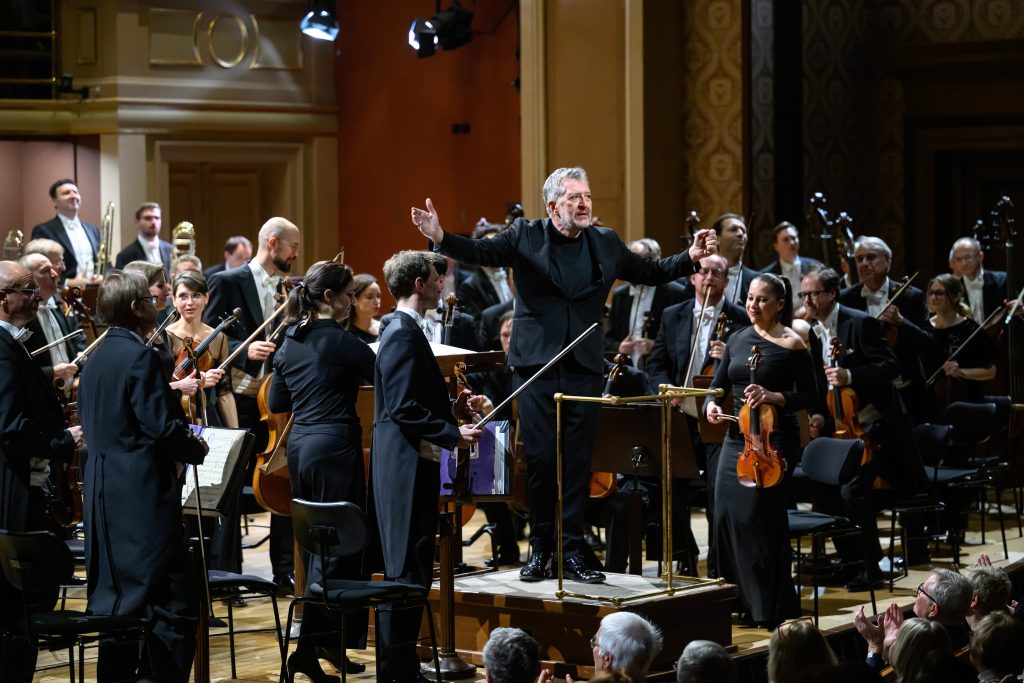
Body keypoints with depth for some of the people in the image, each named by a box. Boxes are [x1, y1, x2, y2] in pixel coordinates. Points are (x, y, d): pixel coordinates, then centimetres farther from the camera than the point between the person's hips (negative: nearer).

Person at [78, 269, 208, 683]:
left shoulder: (97, 358, 13)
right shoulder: (140, 356, -14)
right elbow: (162, 427, -19)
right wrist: (196, 449, -1)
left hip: (104, 494, 10)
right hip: (144, 495, -9)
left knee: (116, 601, 13)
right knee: (173, 605, -7)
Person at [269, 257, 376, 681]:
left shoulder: (290, 341, 10)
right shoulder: (340, 341, -12)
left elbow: (276, 403, 16)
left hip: (300, 447, 8)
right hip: (334, 446, -8)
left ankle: (330, 641, 21)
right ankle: (309, 646, -8)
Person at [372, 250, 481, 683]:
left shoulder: (404, 331, 16)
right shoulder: (404, 335, -16)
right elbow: (404, 409, -22)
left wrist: (454, 409, 16)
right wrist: (453, 434, -19)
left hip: (408, 467, 11)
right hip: (408, 467, -11)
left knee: (406, 569, 14)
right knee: (408, 570, -7)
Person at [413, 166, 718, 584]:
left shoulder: (606, 244, 9)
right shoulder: (525, 236, 0)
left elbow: (650, 274, 17)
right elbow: (481, 252, -12)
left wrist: (690, 258, 4)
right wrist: (441, 238, -29)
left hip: (584, 369, 2)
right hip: (535, 366, -2)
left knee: (578, 463, 3)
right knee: (539, 460, 0)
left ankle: (571, 553, 10)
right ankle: (540, 550, 13)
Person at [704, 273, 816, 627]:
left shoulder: (791, 344, -5)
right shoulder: (738, 339, 12)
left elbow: (811, 396, -5)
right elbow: (718, 384, 14)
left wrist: (774, 396, -20)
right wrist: (711, 405, -8)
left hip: (772, 440, -6)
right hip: (736, 437, 6)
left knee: (757, 519, -10)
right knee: (727, 516, 4)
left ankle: (770, 608, 0)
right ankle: (739, 600, 18)